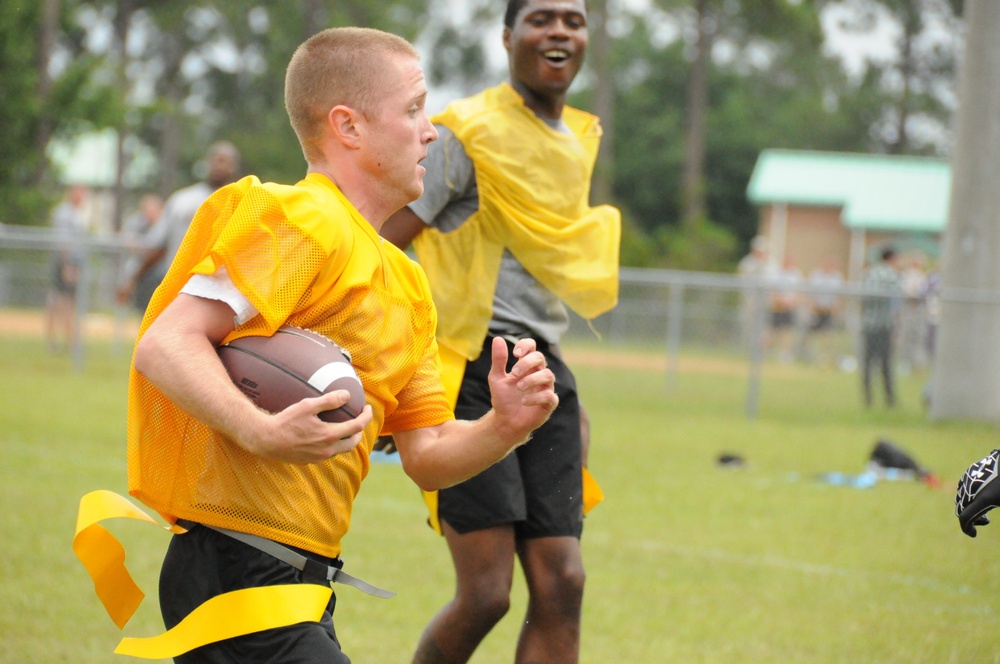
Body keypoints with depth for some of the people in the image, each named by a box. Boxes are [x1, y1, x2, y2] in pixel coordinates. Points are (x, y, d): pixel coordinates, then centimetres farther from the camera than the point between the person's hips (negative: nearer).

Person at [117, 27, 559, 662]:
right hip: (242, 575, -10)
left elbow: (427, 456, 17)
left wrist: (502, 427, -3)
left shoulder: (404, 283, 19)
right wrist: (262, 431, -35)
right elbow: (164, 345, -21)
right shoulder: (305, 224, -11)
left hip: (298, 584, 10)